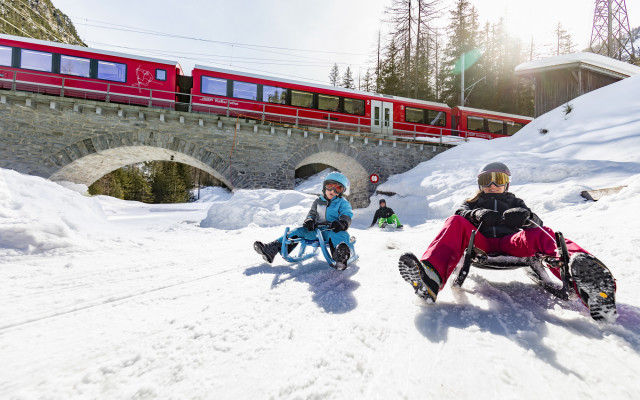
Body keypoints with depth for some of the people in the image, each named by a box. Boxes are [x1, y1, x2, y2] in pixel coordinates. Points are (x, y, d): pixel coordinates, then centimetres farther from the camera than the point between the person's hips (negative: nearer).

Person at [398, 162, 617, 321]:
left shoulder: (515, 203, 34)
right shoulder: (473, 203, 31)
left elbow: (537, 222, 14)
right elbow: (461, 212, 7)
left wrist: (525, 215, -11)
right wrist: (478, 214, -17)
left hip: (511, 243, 2)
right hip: (480, 244, -1)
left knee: (540, 233, -26)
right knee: (455, 222, -28)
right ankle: (431, 275, -56)